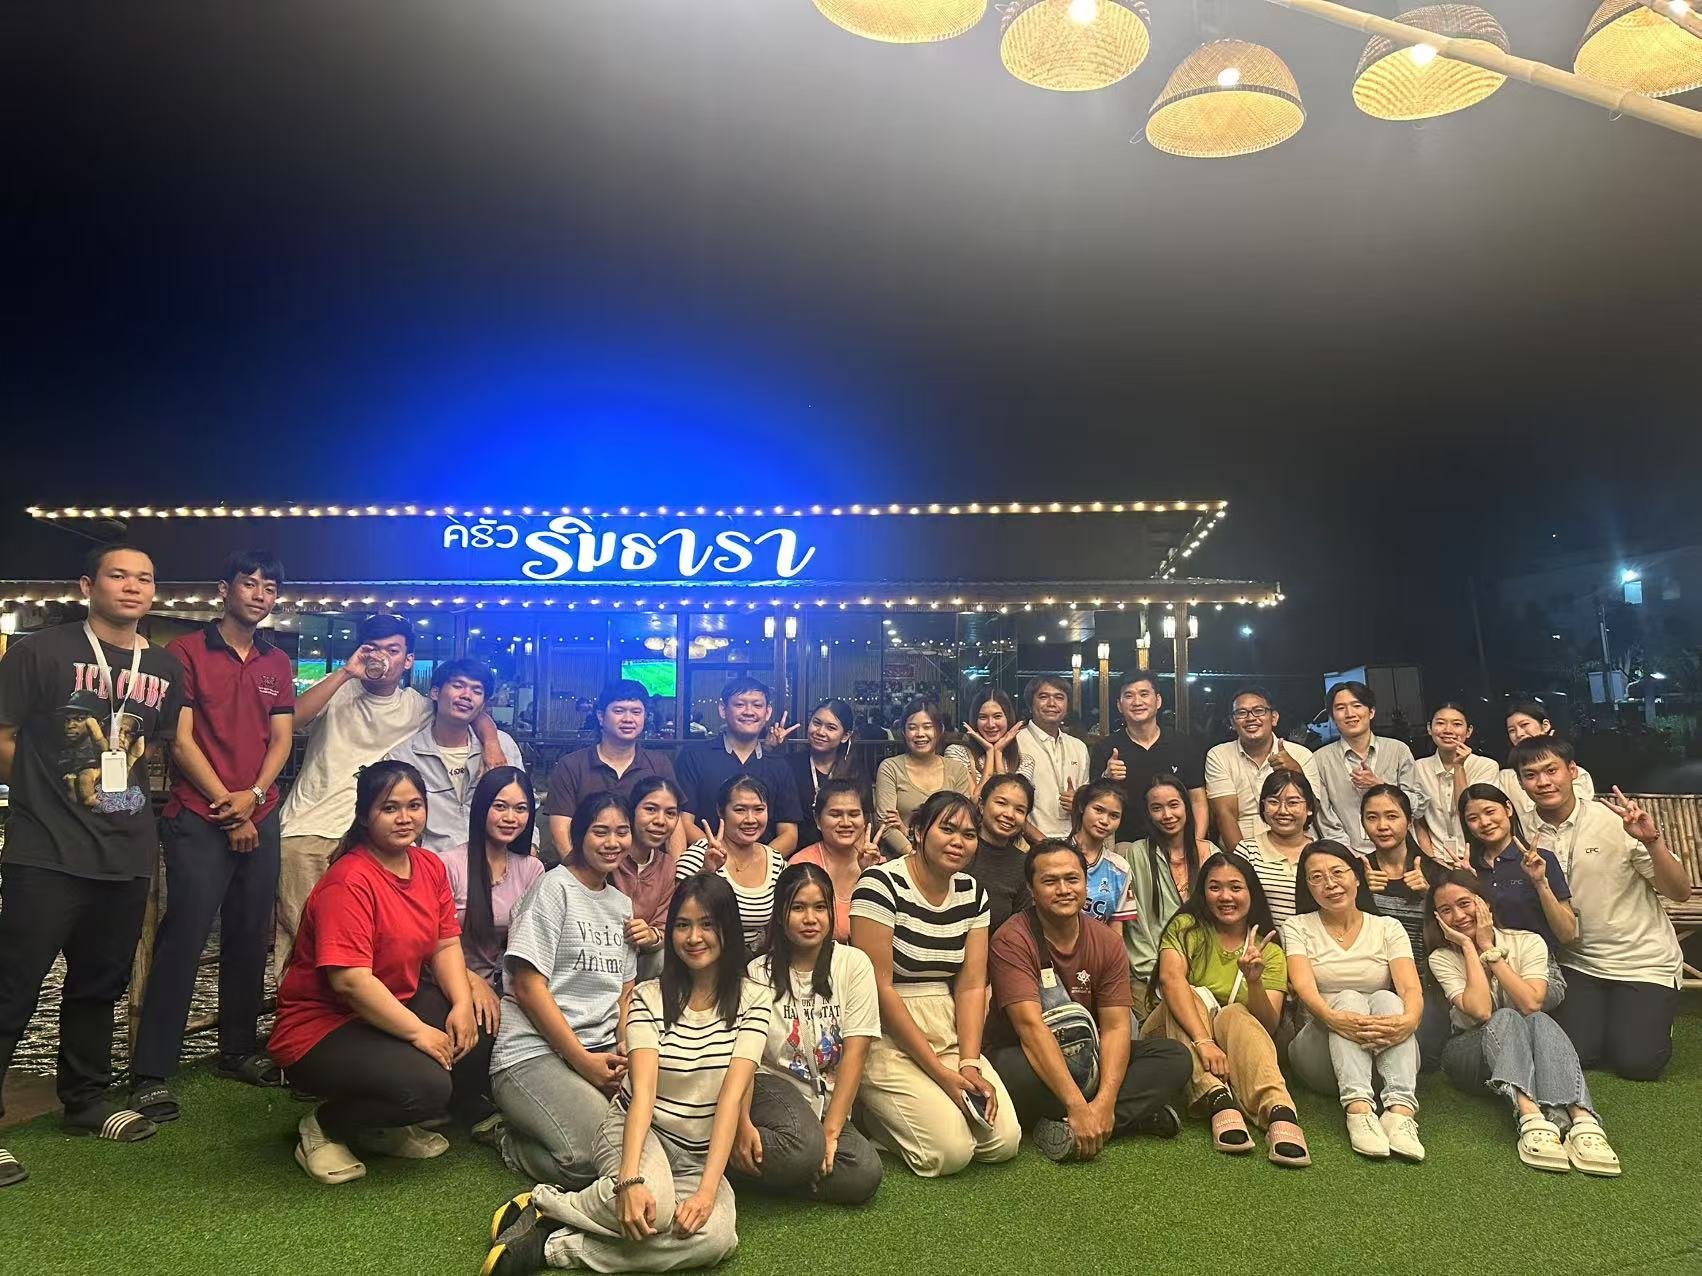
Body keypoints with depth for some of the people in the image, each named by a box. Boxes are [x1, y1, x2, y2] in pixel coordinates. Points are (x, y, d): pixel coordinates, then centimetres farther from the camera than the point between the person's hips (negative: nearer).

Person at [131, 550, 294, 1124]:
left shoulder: (278, 664, 14)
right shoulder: (188, 652, -1)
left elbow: (281, 739, 10)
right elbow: (181, 739, -6)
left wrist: (254, 795, -6)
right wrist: (226, 804, -9)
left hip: (260, 819, 5)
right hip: (199, 819, -5)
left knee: (249, 939, 10)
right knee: (183, 939, -8)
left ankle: (238, 1050, 22)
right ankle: (151, 1072, 1)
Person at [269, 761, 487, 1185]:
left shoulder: (431, 867, 3)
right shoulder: (349, 880, -22)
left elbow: (446, 946, 3)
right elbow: (350, 979, -27)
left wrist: (463, 1004, -15)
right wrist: (418, 1031, -25)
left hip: (400, 1007, 9)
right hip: (321, 1026, -8)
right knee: (425, 1085, -30)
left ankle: (388, 1128, 9)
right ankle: (324, 1126, 3)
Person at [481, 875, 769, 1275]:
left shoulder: (754, 1000, -6)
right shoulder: (649, 997, -5)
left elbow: (732, 1095, -16)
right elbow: (643, 1091, -18)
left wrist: (707, 1190, -27)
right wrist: (629, 1180, -33)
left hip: (701, 1154, 2)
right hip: (636, 1131, -2)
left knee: (717, 1236, -31)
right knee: (653, 1204, -37)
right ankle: (542, 1203, -12)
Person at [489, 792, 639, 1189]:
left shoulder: (623, 904, 17)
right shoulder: (555, 887, -4)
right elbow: (529, 986, -11)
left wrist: (625, 1052, -3)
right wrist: (583, 1061, -13)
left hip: (602, 1051, 7)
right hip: (535, 1052, -7)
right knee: (591, 1156, -27)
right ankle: (511, 1141, 4)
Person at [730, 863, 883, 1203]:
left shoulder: (854, 964, -1)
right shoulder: (759, 973, -1)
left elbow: (855, 1052, -7)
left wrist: (831, 1130, -15)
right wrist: (742, 1122, -26)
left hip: (829, 1100, 3)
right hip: (774, 1085, -3)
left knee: (864, 1175, -25)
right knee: (804, 1147, -35)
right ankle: (730, 1154, -8)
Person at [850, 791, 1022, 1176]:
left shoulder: (972, 892, 6)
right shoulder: (881, 884, -14)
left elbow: (971, 985, 2)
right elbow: (879, 987, -16)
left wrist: (970, 1064, -12)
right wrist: (941, 1072, -15)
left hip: (949, 1035, 6)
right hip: (889, 1038, -6)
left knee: (1005, 1141, -8)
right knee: (950, 1151, -18)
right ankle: (872, 1107, 9)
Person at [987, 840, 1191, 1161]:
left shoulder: (1106, 942, -2)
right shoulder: (1012, 941, -17)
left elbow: (1116, 1027, -10)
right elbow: (1031, 1026, -27)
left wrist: (1104, 1103, -25)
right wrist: (1077, 1106, -34)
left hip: (1088, 1058, 6)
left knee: (1174, 1057, -13)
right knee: (1016, 1070, -39)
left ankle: (1067, 1131, -24)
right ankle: (1137, 1114, -19)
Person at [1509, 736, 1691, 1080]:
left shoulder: (1617, 820, -10)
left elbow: (1680, 893, -10)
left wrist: (1652, 841, -27)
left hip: (1644, 962, -2)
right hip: (1579, 965, 2)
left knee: (1636, 1061, -12)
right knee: (1570, 1054, -11)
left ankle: (1649, 1019, 20)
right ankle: (1601, 1016, 21)